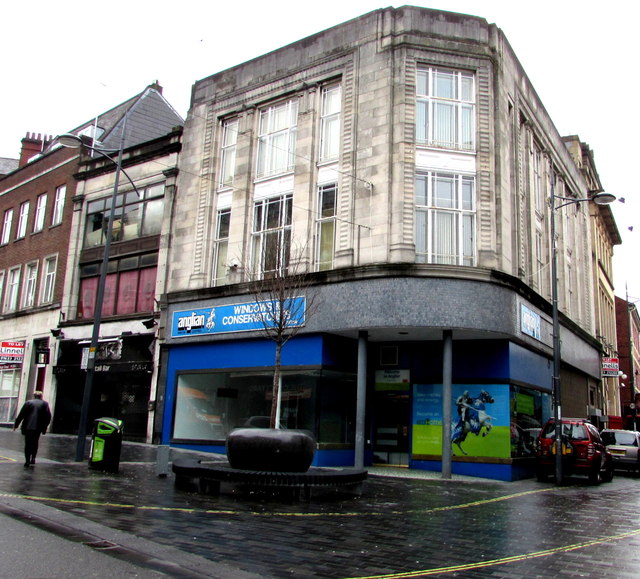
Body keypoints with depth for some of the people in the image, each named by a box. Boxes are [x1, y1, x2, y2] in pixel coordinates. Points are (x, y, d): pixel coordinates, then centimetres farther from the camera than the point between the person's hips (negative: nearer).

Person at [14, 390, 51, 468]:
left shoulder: (28, 403, 5)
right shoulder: (45, 404, 7)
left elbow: (21, 415, 1)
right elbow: (48, 417, 3)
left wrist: (16, 425, 8)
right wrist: (44, 427, 11)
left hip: (27, 427, -1)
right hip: (38, 427, 1)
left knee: (28, 444, 5)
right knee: (35, 443, 18)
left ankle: (27, 461, -1)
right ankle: (33, 458, 9)